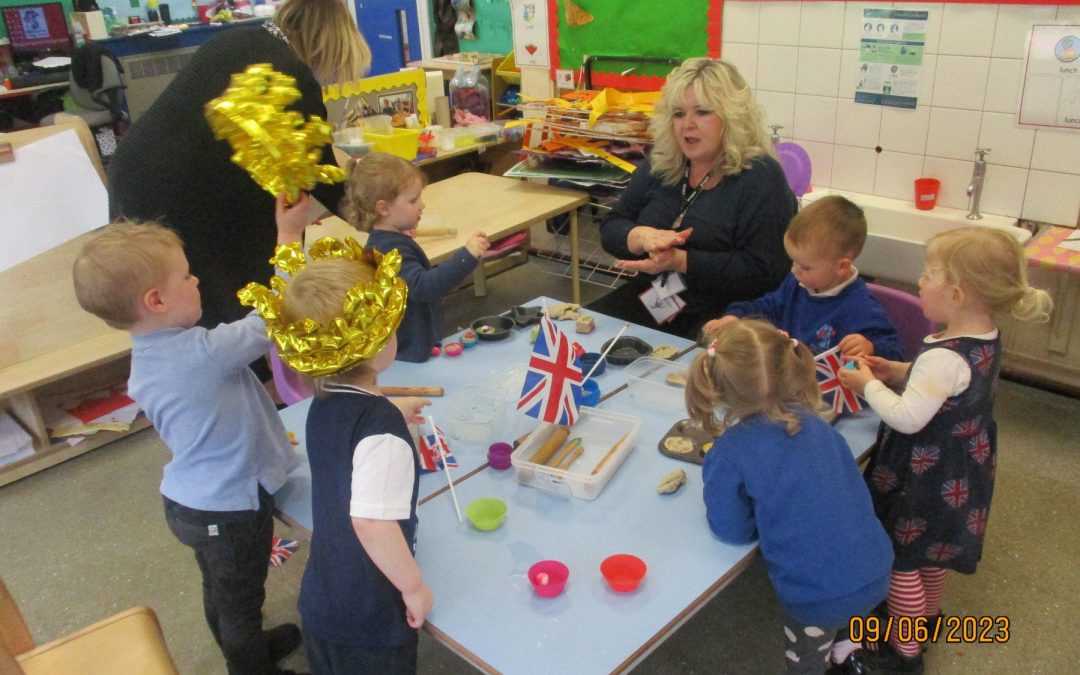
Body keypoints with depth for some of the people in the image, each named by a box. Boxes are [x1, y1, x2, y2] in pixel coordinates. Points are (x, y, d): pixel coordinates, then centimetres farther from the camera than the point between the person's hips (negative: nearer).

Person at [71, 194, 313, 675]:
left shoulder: (144, 363, -5)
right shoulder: (204, 353, -33)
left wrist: (259, 433, 15)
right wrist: (288, 237, -18)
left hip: (189, 499, 9)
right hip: (229, 509, -8)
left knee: (221, 594, 29)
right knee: (240, 602, 15)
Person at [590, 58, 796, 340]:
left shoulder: (760, 177, -9)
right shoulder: (660, 164, 9)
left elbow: (763, 272, -17)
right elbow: (611, 228, 9)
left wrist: (680, 260, -22)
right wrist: (642, 237, -14)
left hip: (724, 314, -5)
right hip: (648, 299, 6)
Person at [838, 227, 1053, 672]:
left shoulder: (944, 357, -34)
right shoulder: (987, 340, -4)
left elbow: (907, 418, -33)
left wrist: (869, 385, -18)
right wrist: (900, 372, 0)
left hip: (925, 479, -9)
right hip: (961, 474, 9)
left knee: (900, 560, 9)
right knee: (934, 550, 30)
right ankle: (927, 613, 52)